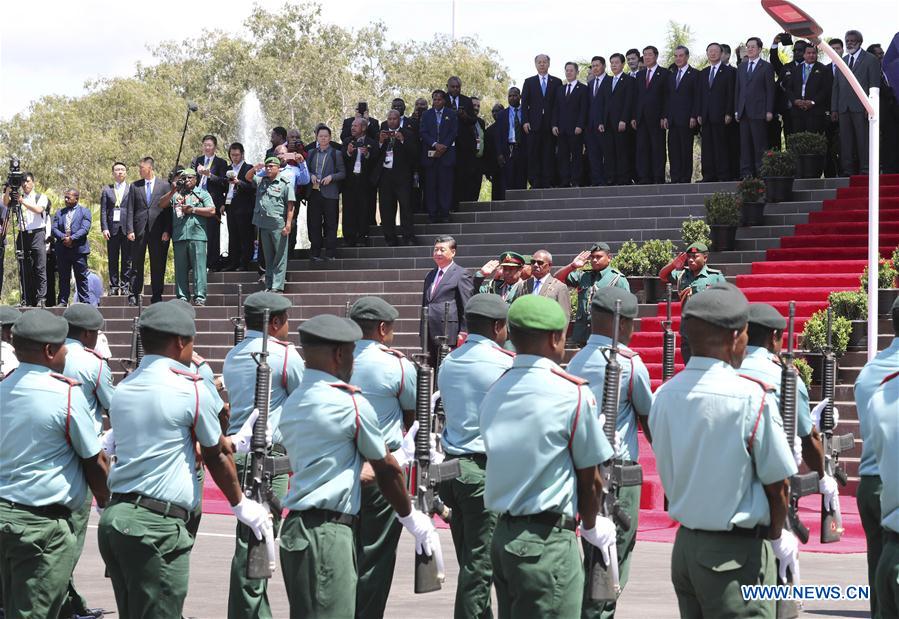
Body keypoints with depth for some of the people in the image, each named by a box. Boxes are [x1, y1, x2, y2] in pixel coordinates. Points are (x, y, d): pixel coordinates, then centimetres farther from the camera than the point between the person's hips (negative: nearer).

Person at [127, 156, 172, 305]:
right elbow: (130, 210, 7)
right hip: (139, 230, 1)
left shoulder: (164, 186, 5)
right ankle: (134, 295, 3)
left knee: (158, 265, 1)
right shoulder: (135, 186, 10)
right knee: (136, 264, 1)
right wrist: (130, 230, -4)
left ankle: (157, 296, 6)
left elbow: (168, 209, 2)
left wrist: (167, 231, -6)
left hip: (158, 231, -1)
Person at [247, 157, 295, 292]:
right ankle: (268, 285, 15)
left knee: (280, 257, -4)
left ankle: (277, 287, -6)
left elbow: (290, 206, -7)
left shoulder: (285, 183, -3)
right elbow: (248, 177, 28)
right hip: (264, 224, 6)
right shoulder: (261, 181, 16)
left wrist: (288, 224, -15)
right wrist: (255, 168, 5)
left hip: (278, 226, -6)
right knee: (268, 257, 11)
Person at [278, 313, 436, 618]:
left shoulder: (293, 402, 14)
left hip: (297, 527, 9)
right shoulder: (352, 404, -9)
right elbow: (386, 469, 2)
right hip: (327, 533, -9)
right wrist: (410, 516, 15)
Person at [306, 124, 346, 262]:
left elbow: (343, 173, 3)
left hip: (329, 193, -3)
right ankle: (316, 251, 8)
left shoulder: (336, 154, 4)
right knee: (314, 223, 3)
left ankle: (330, 252, 0)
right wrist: (311, 176, -4)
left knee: (330, 223, -2)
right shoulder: (311, 153, 14)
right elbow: (306, 170, 17)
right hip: (314, 192, 3)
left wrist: (331, 177, -13)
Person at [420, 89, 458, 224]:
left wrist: (444, 146, -9)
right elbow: (423, 133, 4)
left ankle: (444, 212, -3)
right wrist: (435, 144, -11)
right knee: (431, 185, -3)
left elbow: (454, 133, 3)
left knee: (446, 184, -5)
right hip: (430, 154, 1)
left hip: (446, 153, -1)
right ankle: (432, 213, -2)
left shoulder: (452, 115, 9)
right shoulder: (426, 115, 12)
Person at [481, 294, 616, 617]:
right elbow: (589, 478, -3)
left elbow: (515, 461, 12)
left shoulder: (495, 392, 7)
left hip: (503, 534, 7)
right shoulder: (574, 393, -11)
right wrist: (591, 525, 16)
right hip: (547, 542, -7)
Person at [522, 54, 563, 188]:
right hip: (534, 124, 0)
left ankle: (547, 183, -3)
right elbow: (524, 103, 7)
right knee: (534, 154, -4)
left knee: (549, 154, -3)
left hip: (550, 124, 0)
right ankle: (535, 183, -4)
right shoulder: (529, 82, 12)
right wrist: (525, 121, -4)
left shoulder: (556, 82, 11)